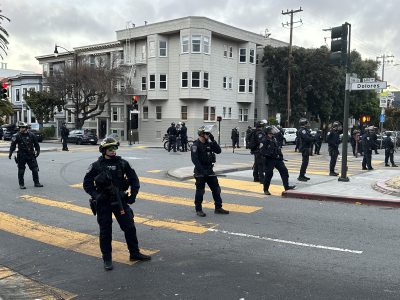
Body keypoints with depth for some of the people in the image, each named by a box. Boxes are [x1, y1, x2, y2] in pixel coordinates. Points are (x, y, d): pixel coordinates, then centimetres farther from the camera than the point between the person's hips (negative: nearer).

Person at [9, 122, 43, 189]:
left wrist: (37, 151, 3)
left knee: (35, 169, 4)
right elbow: (13, 145, -6)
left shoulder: (31, 135, 4)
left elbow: (36, 144, 12)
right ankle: (21, 184, 13)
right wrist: (10, 153, -16)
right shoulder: (17, 136, -3)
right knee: (21, 171, 3)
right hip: (21, 156, -2)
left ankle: (36, 183, 15)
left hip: (31, 156, 2)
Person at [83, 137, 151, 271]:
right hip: (103, 203, -2)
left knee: (129, 227, 5)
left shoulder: (122, 163, 1)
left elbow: (134, 178, 8)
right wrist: (96, 196, -13)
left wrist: (133, 195, -1)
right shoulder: (96, 166, -5)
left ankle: (134, 253, 22)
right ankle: (107, 259, 19)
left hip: (120, 201, 2)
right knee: (105, 231, 5)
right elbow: (87, 183, -1)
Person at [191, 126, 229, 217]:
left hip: (209, 170, 7)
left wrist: (213, 140, -4)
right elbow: (194, 159, -19)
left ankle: (218, 208, 19)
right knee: (200, 191, 1)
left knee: (216, 189, 8)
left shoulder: (209, 143, 9)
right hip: (200, 172, -7)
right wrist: (202, 170, -25)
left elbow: (218, 151, 4)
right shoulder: (196, 145, -11)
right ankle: (198, 210, 13)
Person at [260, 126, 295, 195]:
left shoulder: (274, 139, 14)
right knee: (268, 174, -1)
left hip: (277, 159, 7)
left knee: (284, 171, -1)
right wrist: (270, 154, -24)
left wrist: (280, 155, 15)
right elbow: (262, 151, -17)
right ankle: (266, 190, 13)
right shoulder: (264, 140, -10)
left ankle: (286, 187, 4)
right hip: (269, 160, -7)